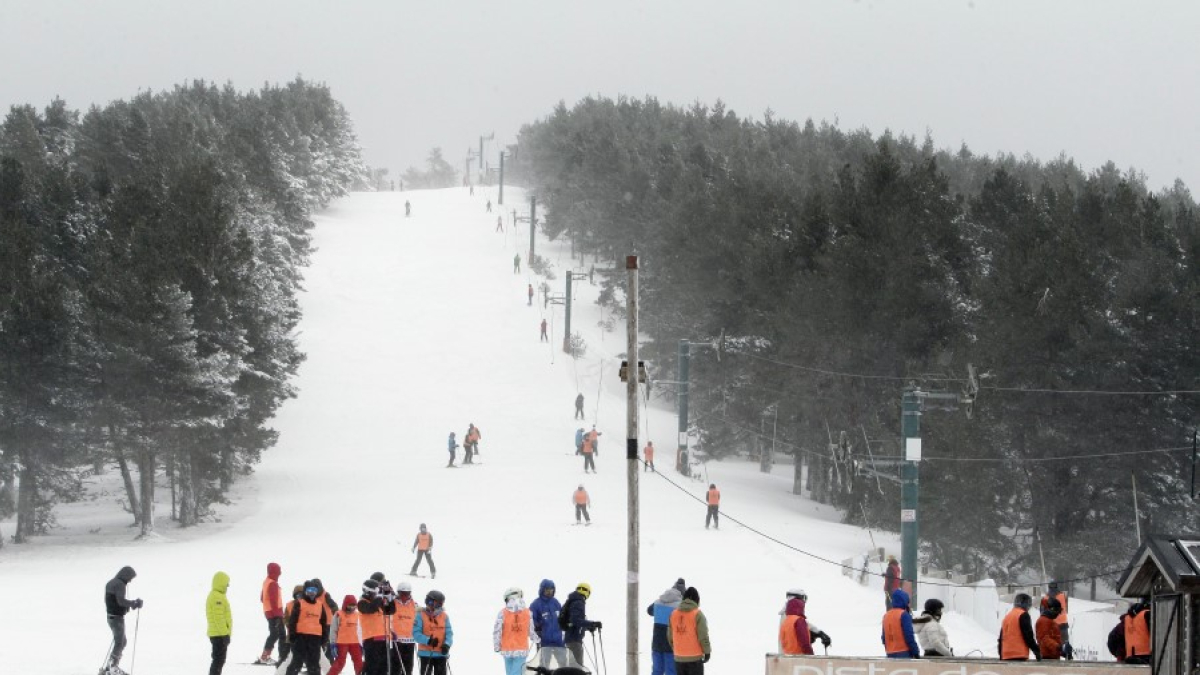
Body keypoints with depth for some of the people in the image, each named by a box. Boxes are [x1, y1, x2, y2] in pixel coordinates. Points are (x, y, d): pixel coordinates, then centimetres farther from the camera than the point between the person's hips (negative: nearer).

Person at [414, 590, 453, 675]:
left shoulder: (444, 616, 4)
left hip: (441, 653, 3)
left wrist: (447, 644, -17)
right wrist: (428, 641, -25)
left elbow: (449, 632, 3)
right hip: (426, 653, -3)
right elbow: (416, 633, -11)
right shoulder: (421, 616, -6)